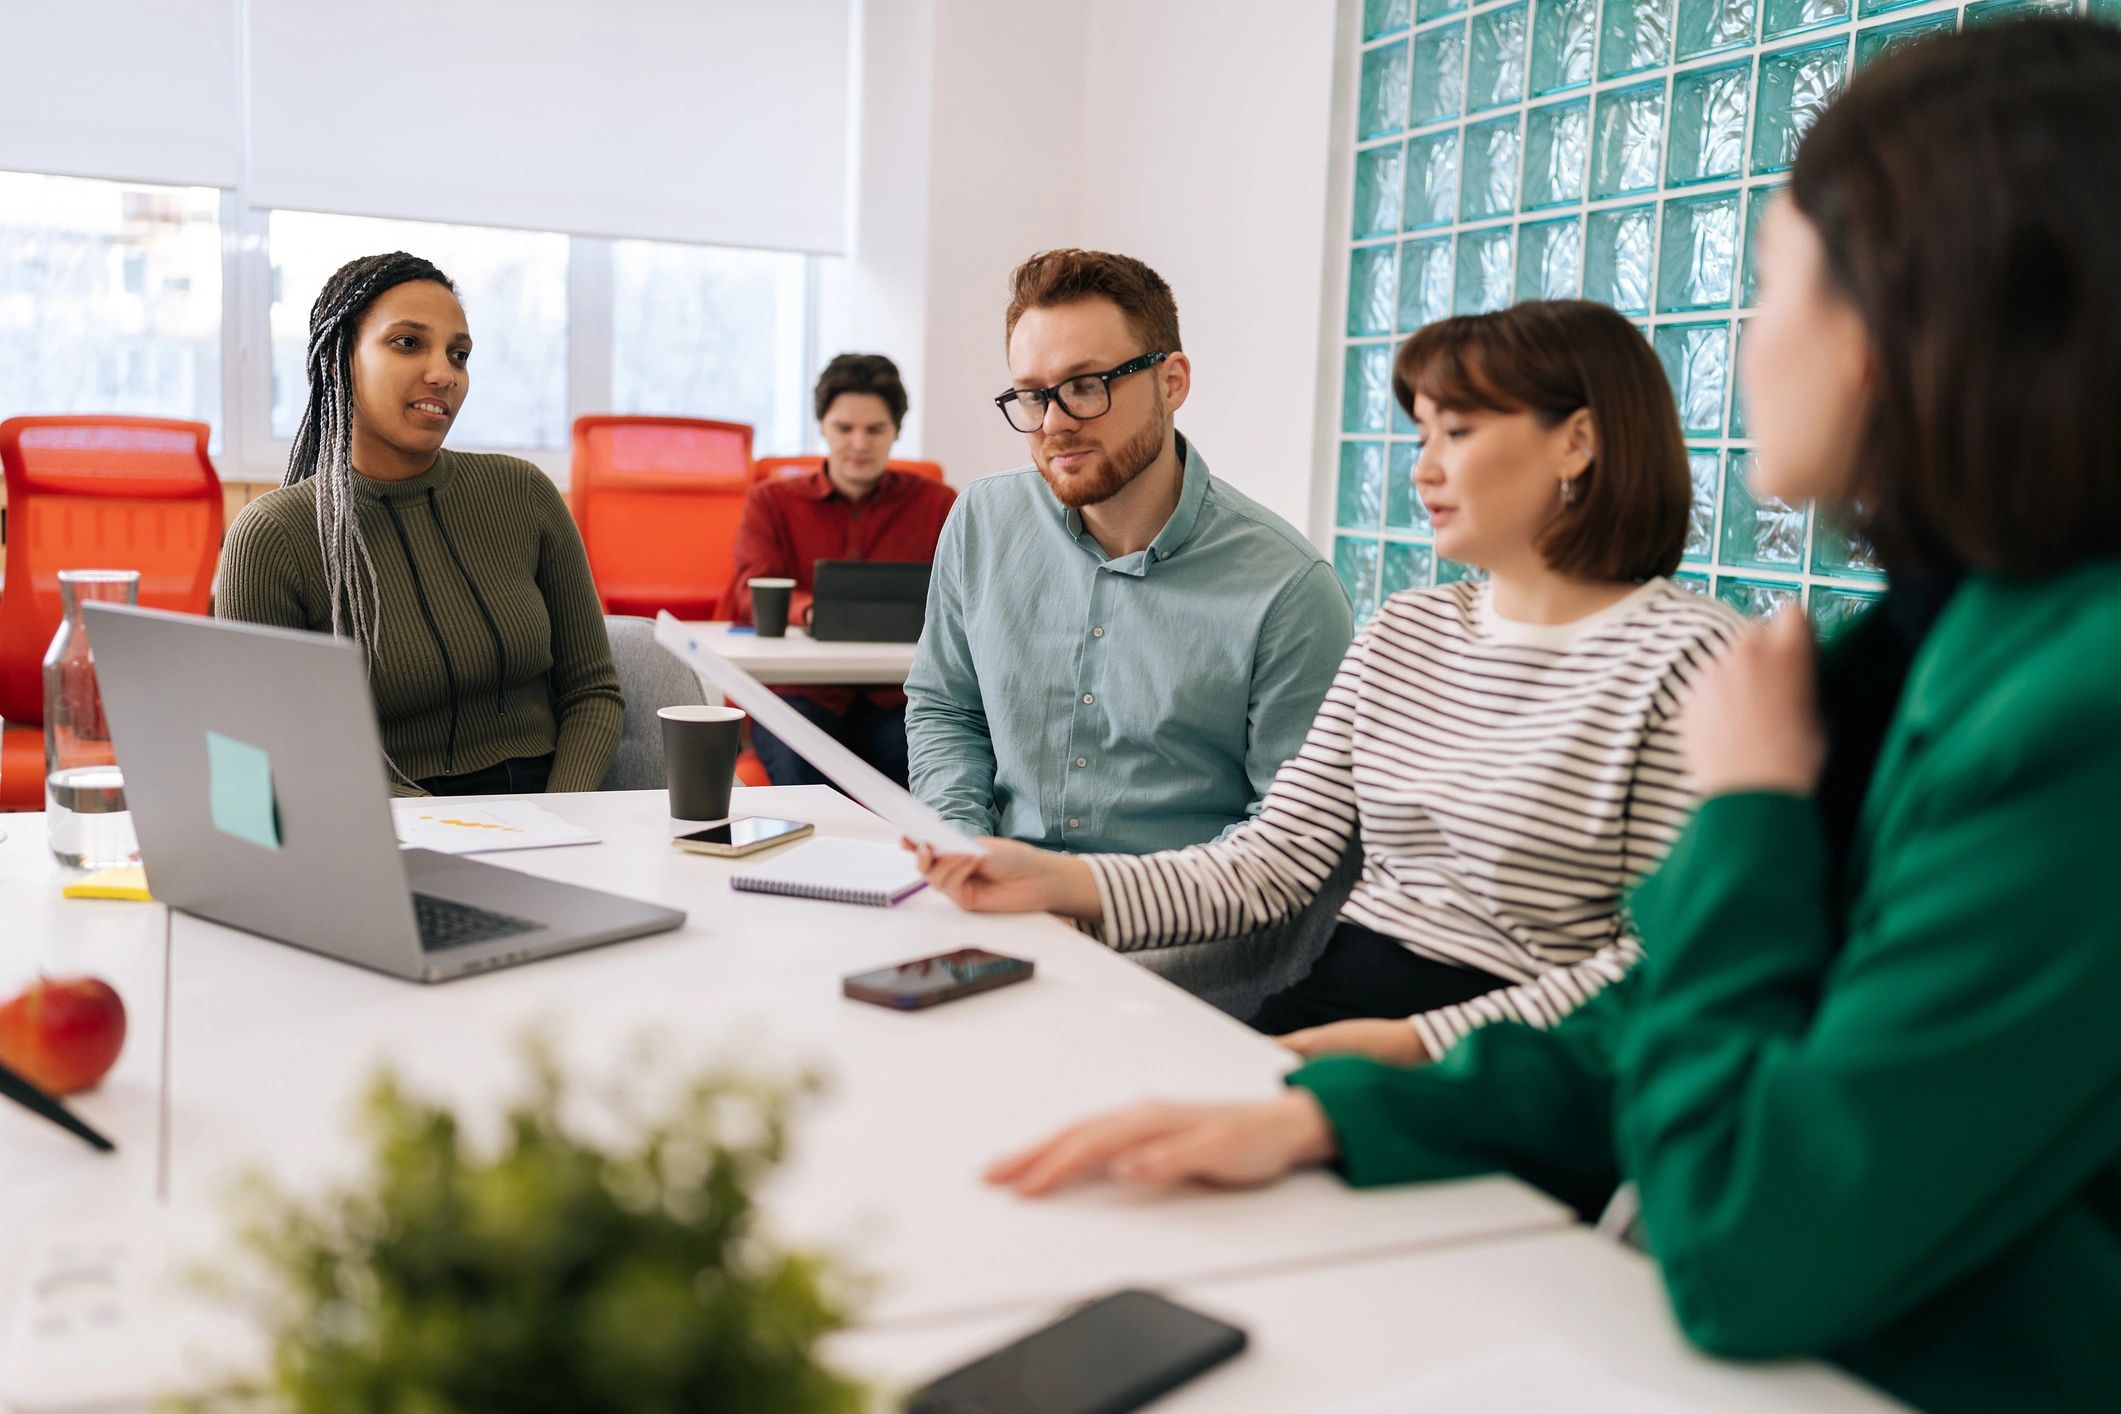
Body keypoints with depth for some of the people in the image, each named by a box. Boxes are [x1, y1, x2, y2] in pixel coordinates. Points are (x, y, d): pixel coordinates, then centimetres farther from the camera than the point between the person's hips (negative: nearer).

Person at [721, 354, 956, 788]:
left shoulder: (937, 504, 14)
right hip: (802, 693, 0)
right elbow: (752, 593, 0)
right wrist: (811, 610, -24)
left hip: (897, 699, 0)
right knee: (796, 761, -34)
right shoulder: (771, 501, 15)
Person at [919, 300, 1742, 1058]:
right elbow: (1272, 862, 7)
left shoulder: (1687, 657, -9)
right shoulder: (1402, 632, 12)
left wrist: (1419, 1043, -19)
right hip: (1333, 1007, 6)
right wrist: (1060, 882, -6)